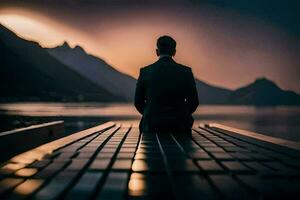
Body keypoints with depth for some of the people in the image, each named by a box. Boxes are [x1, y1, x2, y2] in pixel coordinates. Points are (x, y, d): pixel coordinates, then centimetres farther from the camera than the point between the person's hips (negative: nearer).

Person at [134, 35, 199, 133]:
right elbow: (194, 102, 3)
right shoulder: (186, 72, -3)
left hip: (152, 126, 1)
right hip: (179, 126, 0)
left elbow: (138, 101, 5)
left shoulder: (145, 72, -2)